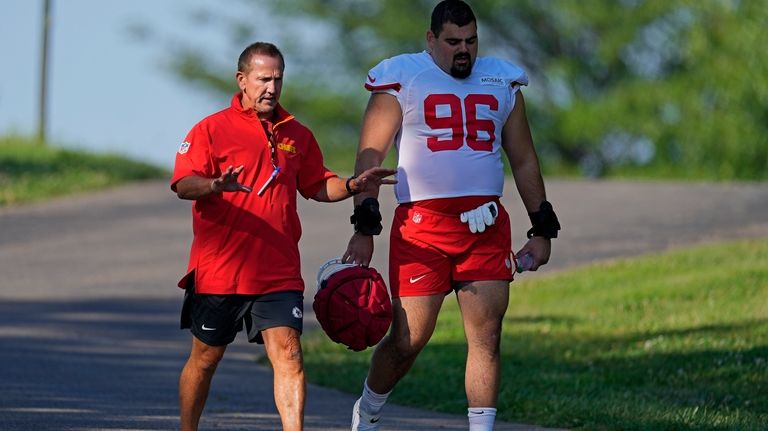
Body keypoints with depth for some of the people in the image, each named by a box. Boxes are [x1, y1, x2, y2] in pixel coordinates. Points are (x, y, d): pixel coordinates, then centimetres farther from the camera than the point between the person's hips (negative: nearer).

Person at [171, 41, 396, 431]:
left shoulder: (296, 135, 13)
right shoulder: (212, 129, -1)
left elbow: (317, 186, 23)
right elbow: (183, 185, -10)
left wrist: (352, 186, 3)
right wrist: (215, 185, -32)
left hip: (278, 272, 2)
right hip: (218, 268, -2)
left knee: (287, 354, -11)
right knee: (206, 356, 9)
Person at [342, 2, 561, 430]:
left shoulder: (501, 83, 14)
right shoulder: (402, 80, 1)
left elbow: (524, 161, 20)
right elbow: (371, 156, -3)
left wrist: (543, 229, 15)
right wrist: (364, 229, -11)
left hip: (486, 227, 4)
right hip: (423, 227, -4)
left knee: (487, 338, -4)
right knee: (408, 339, -2)